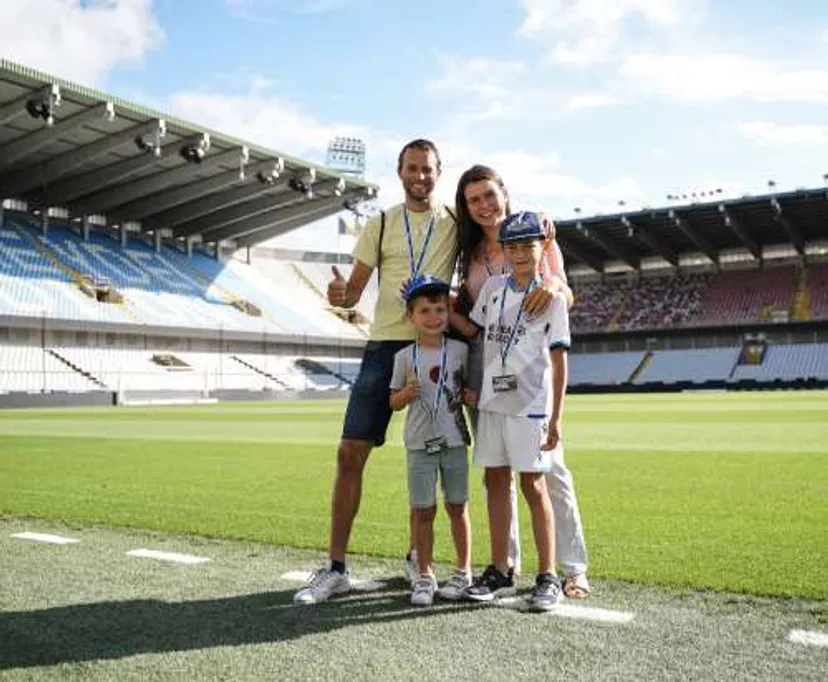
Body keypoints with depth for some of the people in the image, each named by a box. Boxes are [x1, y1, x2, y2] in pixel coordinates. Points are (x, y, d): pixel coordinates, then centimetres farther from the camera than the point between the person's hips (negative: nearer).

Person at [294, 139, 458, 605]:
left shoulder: (456, 224, 7)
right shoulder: (381, 225, 8)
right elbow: (355, 290, 6)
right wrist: (341, 294, -15)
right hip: (385, 345, 1)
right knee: (351, 453, -5)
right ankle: (336, 568, 4)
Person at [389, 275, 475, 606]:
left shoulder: (460, 350, 2)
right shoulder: (405, 356, -1)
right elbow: (394, 402, 4)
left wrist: (469, 396, -9)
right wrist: (407, 393, -17)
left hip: (454, 441, 1)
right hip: (420, 445, -1)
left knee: (457, 506, 10)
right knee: (422, 511, 3)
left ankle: (463, 572, 23)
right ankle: (425, 575, 16)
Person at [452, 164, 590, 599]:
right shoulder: (471, 251, 16)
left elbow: (567, 298, -2)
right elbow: (467, 312, 15)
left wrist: (554, 283, -24)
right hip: (482, 362, 4)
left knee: (548, 465, -7)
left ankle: (574, 568, 0)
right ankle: (506, 562, 19)